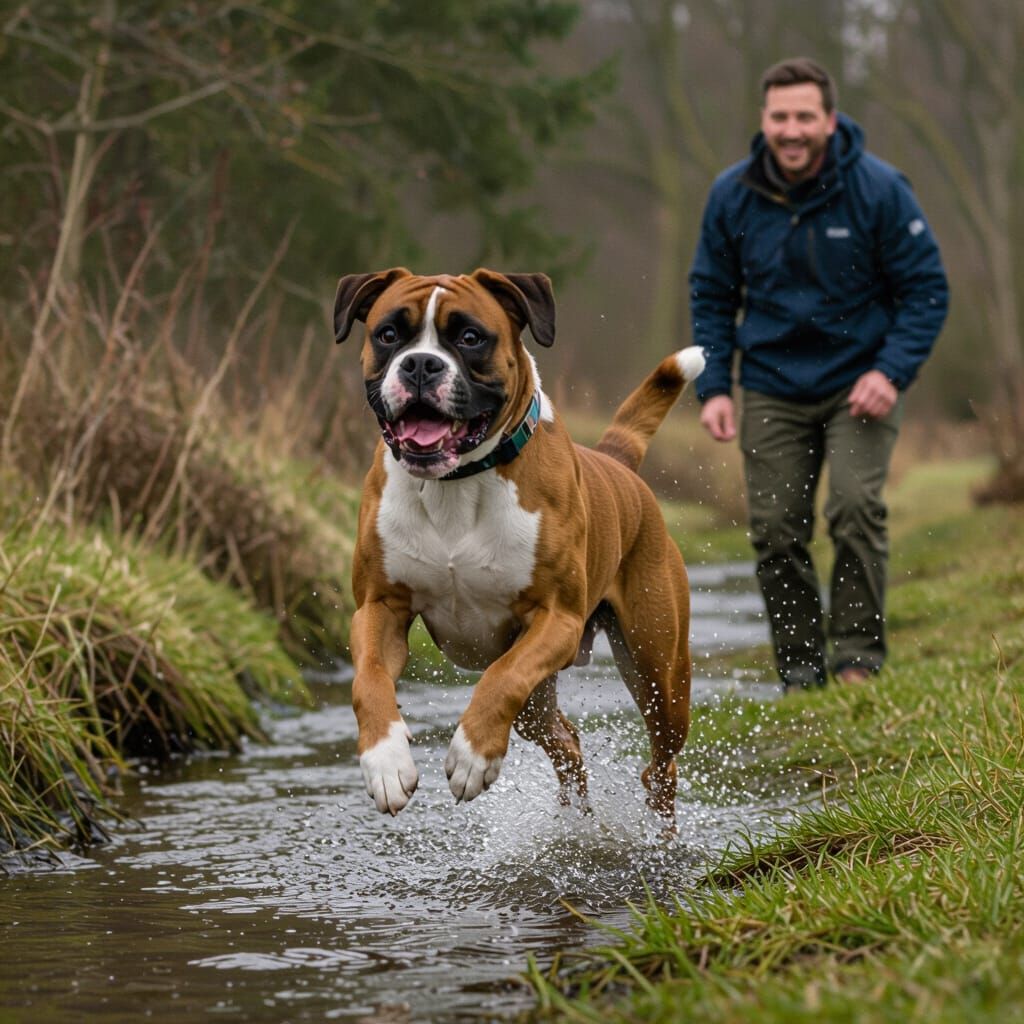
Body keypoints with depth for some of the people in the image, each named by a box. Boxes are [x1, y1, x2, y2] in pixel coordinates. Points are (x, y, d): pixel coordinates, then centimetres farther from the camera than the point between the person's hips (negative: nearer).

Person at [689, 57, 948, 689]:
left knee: (856, 507, -19)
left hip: (859, 382, -3)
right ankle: (800, 668, 11)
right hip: (773, 391, 3)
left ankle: (858, 656, -8)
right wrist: (714, 387, -1)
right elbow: (711, 296, 9)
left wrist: (892, 373, -18)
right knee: (776, 530, -1)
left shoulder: (879, 189, -12)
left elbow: (926, 290, -6)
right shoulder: (733, 196, -4)